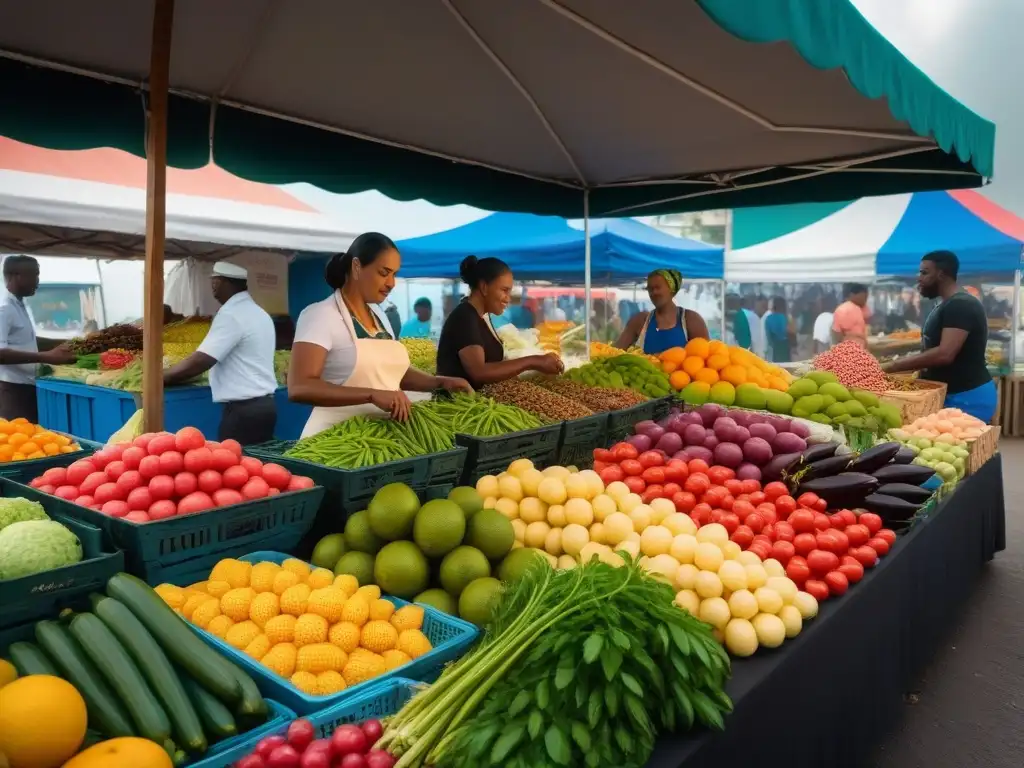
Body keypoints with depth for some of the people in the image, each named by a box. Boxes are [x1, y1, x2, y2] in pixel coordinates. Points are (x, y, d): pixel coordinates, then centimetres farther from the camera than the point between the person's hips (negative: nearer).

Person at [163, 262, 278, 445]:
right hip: (264, 405, 9)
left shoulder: (231, 315, -13)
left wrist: (160, 378, -4)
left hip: (243, 410, -9)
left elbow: (200, 361, -17)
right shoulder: (259, 313, 15)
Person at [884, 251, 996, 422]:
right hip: (949, 395, 10)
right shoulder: (943, 306, 15)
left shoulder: (961, 305, -17)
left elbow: (944, 354, -28)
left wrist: (896, 366, -23)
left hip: (968, 398, -10)